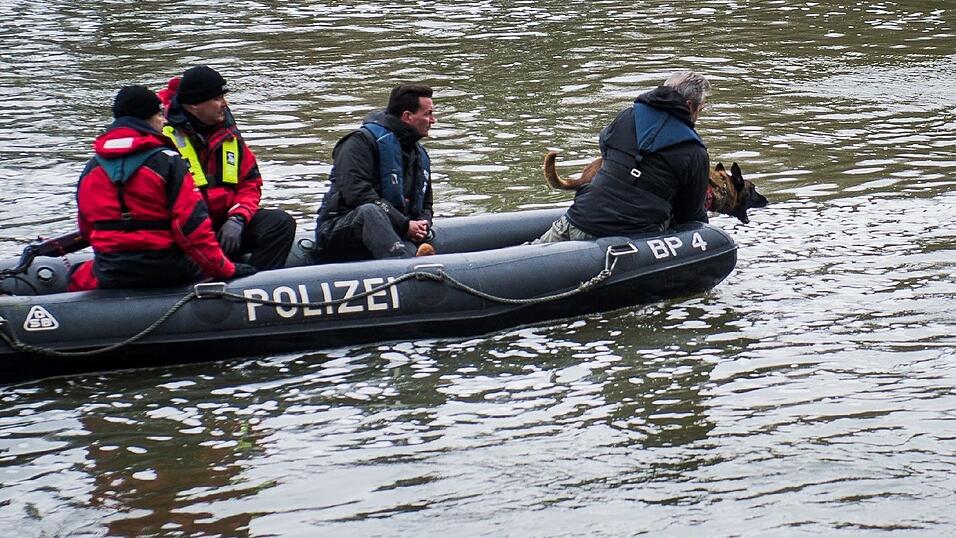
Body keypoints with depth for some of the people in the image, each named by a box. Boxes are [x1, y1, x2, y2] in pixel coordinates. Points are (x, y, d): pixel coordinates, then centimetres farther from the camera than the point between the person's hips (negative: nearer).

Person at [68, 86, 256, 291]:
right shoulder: (167, 162, -11)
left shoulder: (91, 169, 5)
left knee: (80, 278, 31)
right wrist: (225, 269, -8)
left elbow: (87, 230, 16)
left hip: (109, 277, 4)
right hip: (168, 273, -4)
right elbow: (192, 223, -15)